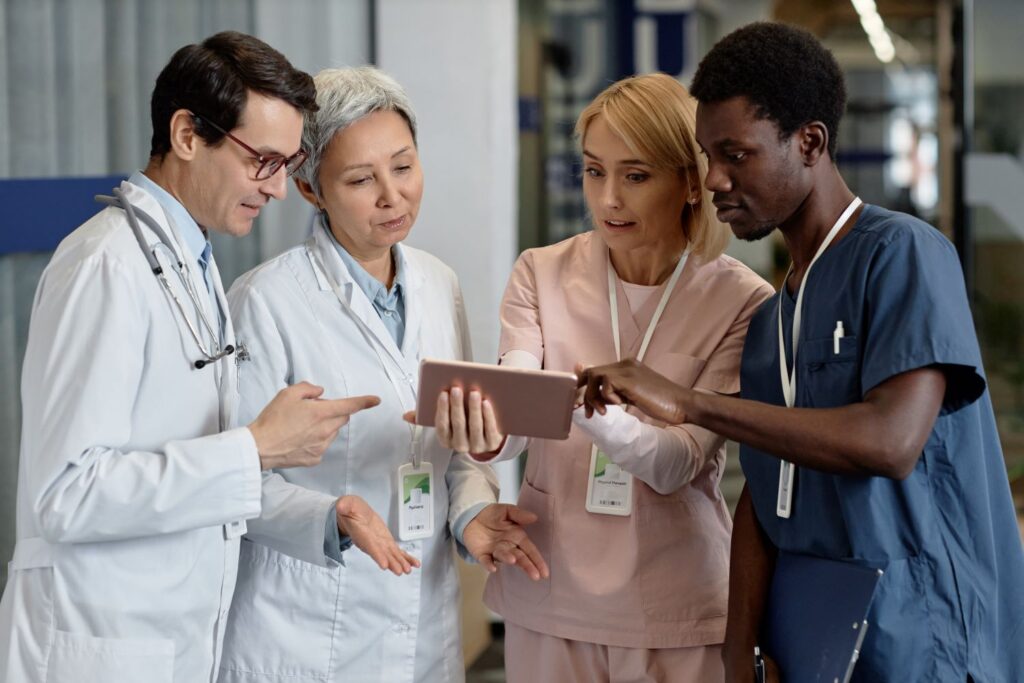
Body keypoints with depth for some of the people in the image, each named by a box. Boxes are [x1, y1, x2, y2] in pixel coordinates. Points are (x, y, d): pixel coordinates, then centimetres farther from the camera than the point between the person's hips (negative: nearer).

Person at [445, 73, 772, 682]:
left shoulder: (741, 301, -9)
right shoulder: (541, 274, -1)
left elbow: (678, 464, -17)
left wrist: (592, 410, -36)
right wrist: (487, 431, -38)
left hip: (676, 606, -2)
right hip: (549, 595, 2)